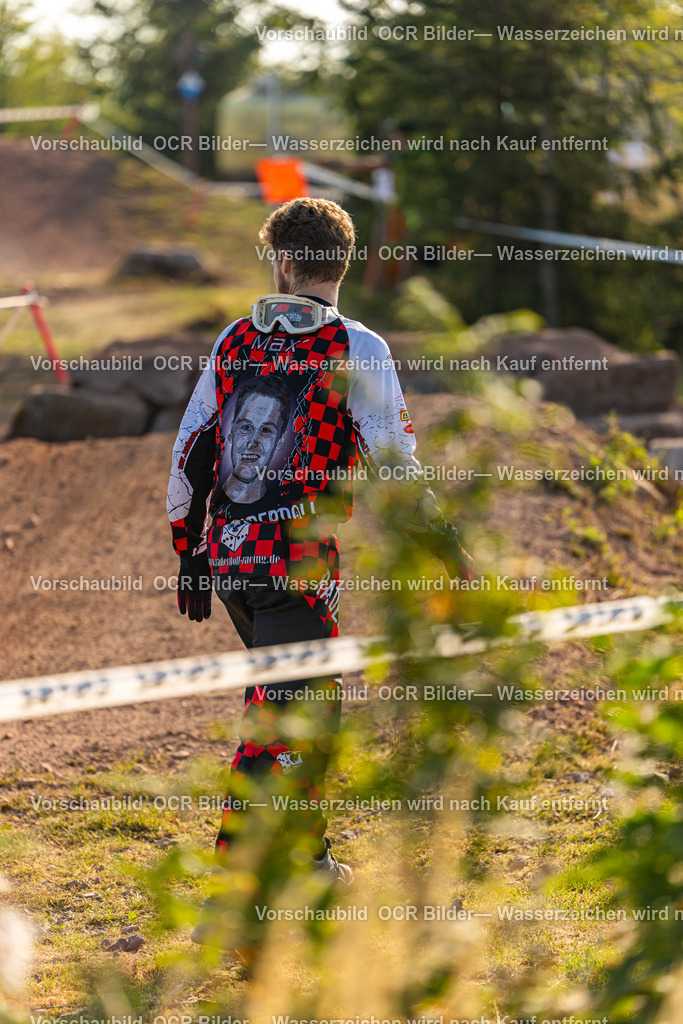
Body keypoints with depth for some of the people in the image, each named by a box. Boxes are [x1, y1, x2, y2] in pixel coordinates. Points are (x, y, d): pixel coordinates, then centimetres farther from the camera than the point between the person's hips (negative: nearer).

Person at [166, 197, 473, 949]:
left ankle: (307, 858, 32)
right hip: (299, 567, -6)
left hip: (227, 556, 6)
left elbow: (190, 455, 10)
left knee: (298, 699, 23)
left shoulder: (235, 341, 8)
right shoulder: (357, 350, -7)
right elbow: (394, 468, -8)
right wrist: (447, 551, 5)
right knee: (291, 724, -4)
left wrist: (190, 554, 20)